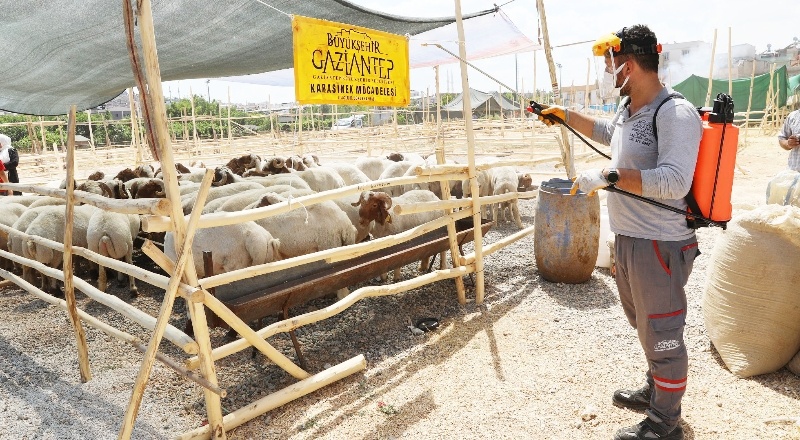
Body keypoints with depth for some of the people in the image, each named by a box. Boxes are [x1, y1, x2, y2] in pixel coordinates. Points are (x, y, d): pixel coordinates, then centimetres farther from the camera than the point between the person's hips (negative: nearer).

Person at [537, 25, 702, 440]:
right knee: (645, 325, 24)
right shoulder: (627, 109, 8)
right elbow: (605, 131, 31)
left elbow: (674, 183, -31)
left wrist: (608, 176, -30)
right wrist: (565, 115, 32)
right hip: (628, 238, 9)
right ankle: (655, 391, 46)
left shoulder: (675, 113, -20)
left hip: (659, 245, -9)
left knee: (661, 334, 6)